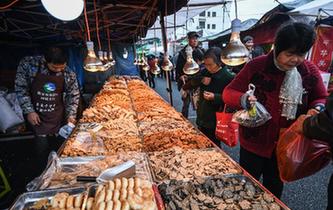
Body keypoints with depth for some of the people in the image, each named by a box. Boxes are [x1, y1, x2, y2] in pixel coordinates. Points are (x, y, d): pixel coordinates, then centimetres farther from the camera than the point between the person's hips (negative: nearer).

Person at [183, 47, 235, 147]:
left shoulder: (228, 77, -14)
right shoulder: (204, 73, 3)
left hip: (215, 122, -6)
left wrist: (215, 97, -27)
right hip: (201, 119, 6)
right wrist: (200, 80, -15)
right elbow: (185, 86, -1)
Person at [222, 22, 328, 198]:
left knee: (274, 190, 26)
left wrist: (318, 108, -16)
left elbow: (321, 98, 8)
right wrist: (242, 99, -35)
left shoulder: (310, 72, -5)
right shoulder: (256, 66, -15)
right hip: (254, 142, -3)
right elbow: (228, 93, -12)